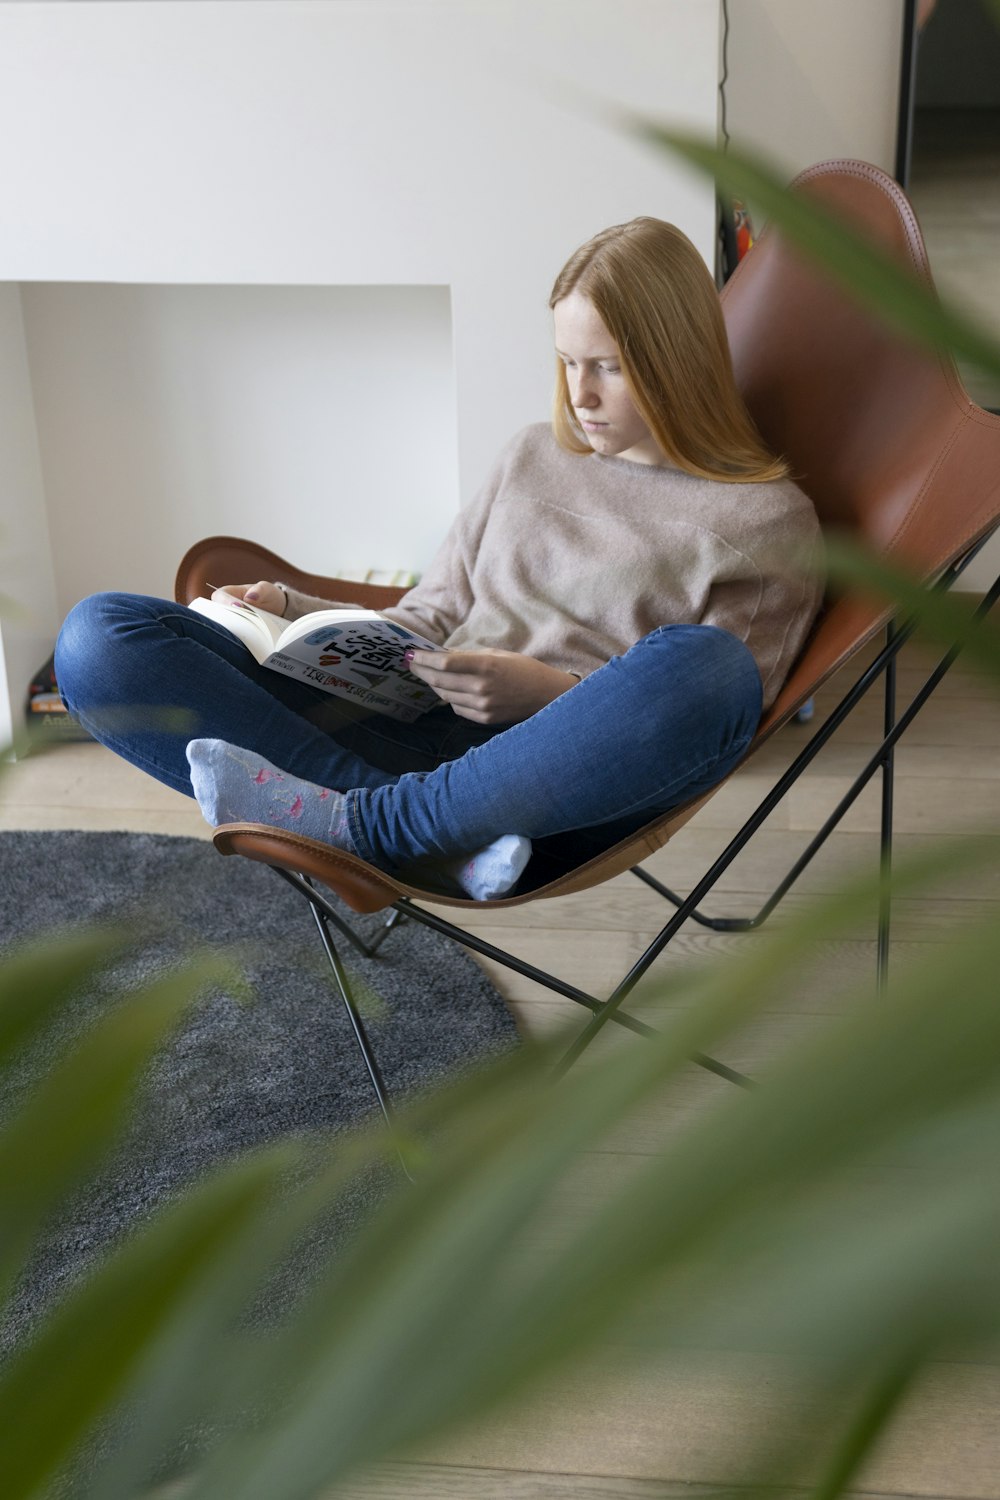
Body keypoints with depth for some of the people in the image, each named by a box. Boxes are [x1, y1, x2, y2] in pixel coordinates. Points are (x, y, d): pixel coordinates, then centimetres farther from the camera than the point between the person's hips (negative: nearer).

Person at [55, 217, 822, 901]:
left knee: (703, 666, -40)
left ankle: (355, 823, -29)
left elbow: (694, 723, 0)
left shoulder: (766, 520, 8)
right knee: (99, 636, -14)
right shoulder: (534, 456, 25)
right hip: (414, 732, 5)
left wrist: (549, 694, -15)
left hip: (552, 791, -4)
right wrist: (296, 612, 9)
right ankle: (439, 843, -30)